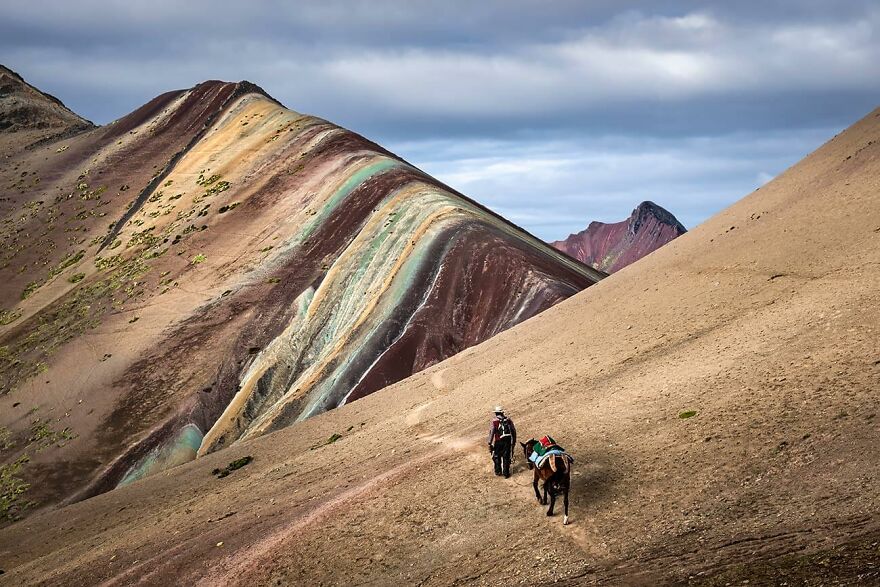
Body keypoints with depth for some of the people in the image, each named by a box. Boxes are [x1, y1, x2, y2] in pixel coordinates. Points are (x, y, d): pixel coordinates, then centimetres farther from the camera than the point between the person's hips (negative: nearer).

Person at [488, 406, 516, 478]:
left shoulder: (495, 421, -5)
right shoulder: (508, 420, 4)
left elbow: (491, 432, -10)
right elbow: (513, 431, 7)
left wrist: (490, 443, -7)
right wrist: (514, 440, 17)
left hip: (498, 441, -2)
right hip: (507, 441, 2)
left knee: (497, 456, 18)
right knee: (506, 457, 9)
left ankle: (498, 471, 25)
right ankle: (506, 473, 10)